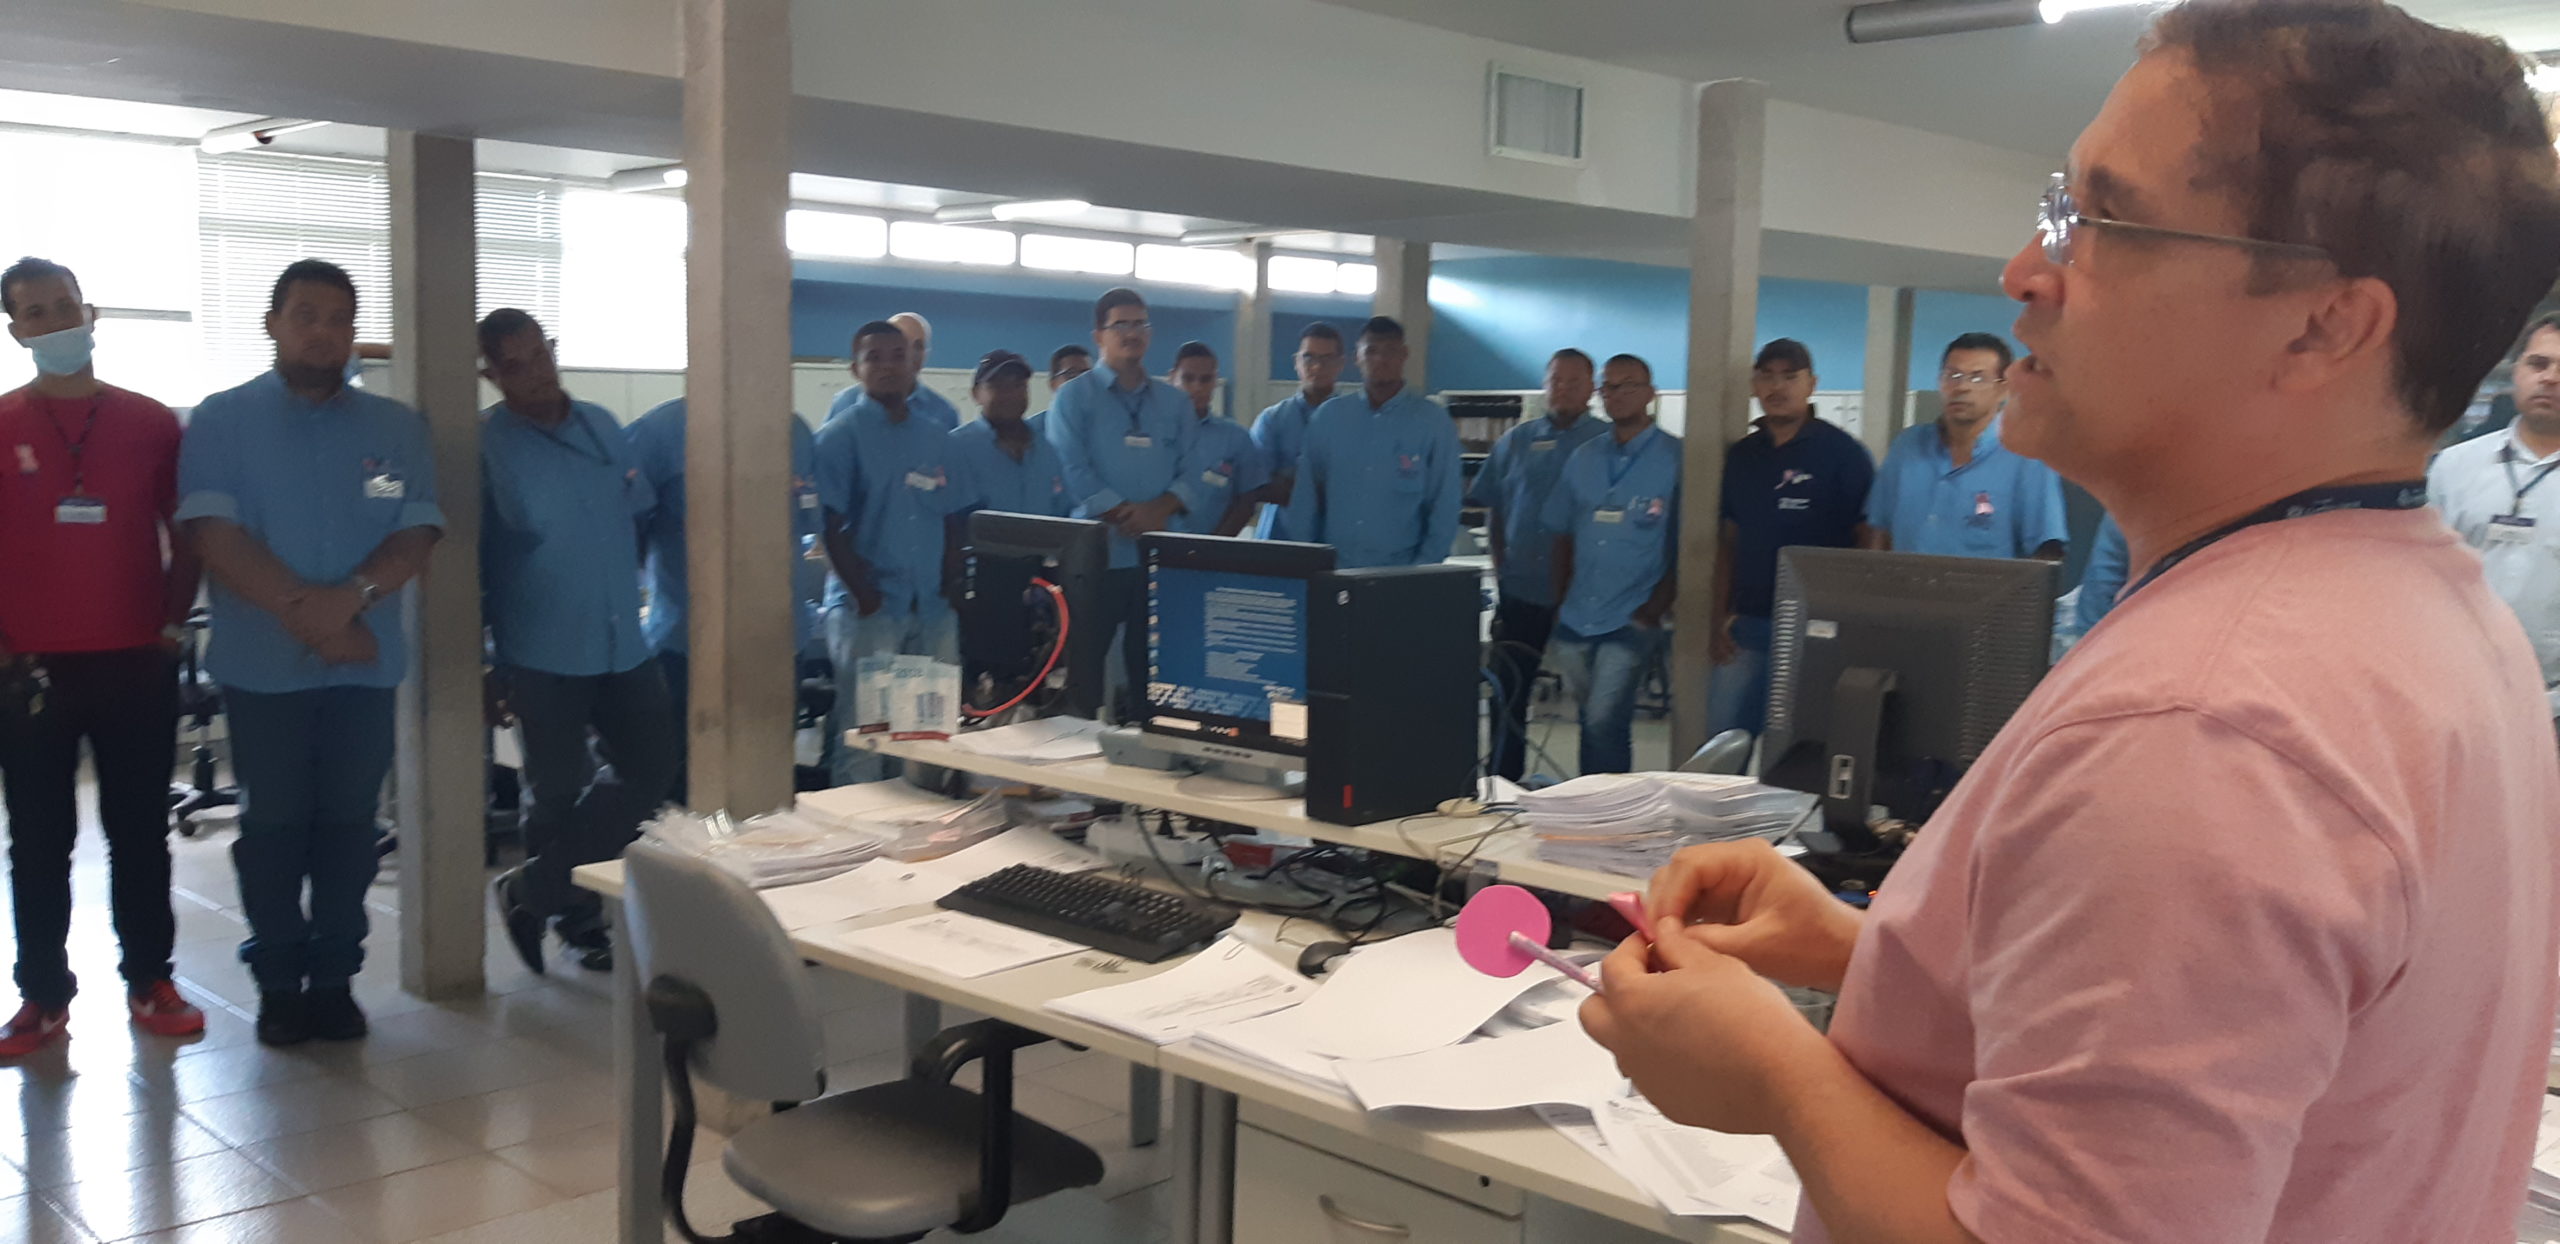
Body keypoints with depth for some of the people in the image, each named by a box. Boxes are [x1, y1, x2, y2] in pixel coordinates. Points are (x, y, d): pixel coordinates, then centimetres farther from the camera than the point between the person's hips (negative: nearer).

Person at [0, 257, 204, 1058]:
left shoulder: (151, 423, 3)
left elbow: (185, 535, 9)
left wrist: (172, 624, 1)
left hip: (137, 664, 1)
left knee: (141, 832, 8)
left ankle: (149, 981, 18)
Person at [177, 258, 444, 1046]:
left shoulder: (396, 428, 9)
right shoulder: (221, 421, 2)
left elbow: (417, 533, 0)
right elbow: (214, 533, -10)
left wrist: (349, 598, -17)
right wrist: (307, 612, -19)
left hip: (366, 664, 2)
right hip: (262, 665, -2)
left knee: (348, 825, 6)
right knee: (273, 826, 6)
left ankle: (334, 979, 15)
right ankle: (278, 983, 16)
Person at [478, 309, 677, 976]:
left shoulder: (601, 425, 7)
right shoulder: (485, 445, -8)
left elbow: (639, 514, 19)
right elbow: (468, 561, -7)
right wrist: (482, 664, -7)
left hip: (625, 643, 6)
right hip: (542, 653, -5)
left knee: (653, 766, 8)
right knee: (559, 791, 4)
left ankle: (534, 888, 22)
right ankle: (578, 920, 25)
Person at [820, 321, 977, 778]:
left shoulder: (935, 435, 14)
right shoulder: (840, 436, 0)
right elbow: (830, 527, -6)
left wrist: (952, 587, 2)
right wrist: (864, 596, -13)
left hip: (933, 608, 5)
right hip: (869, 609, -4)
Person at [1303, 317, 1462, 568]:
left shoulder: (1435, 422, 1)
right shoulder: (1327, 416, 7)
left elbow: (1444, 507, 0)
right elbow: (1307, 496, 9)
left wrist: (1422, 572, -7)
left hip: (1400, 568, -2)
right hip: (1333, 567, 2)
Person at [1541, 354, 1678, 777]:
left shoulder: (1674, 458, -5)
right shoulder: (1583, 458, 11)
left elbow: (1688, 546, -7)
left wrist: (1655, 608, -12)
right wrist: (1560, 603, 8)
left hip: (1632, 621, -5)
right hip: (1576, 619, 5)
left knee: (1603, 722, -12)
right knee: (1591, 723, 14)